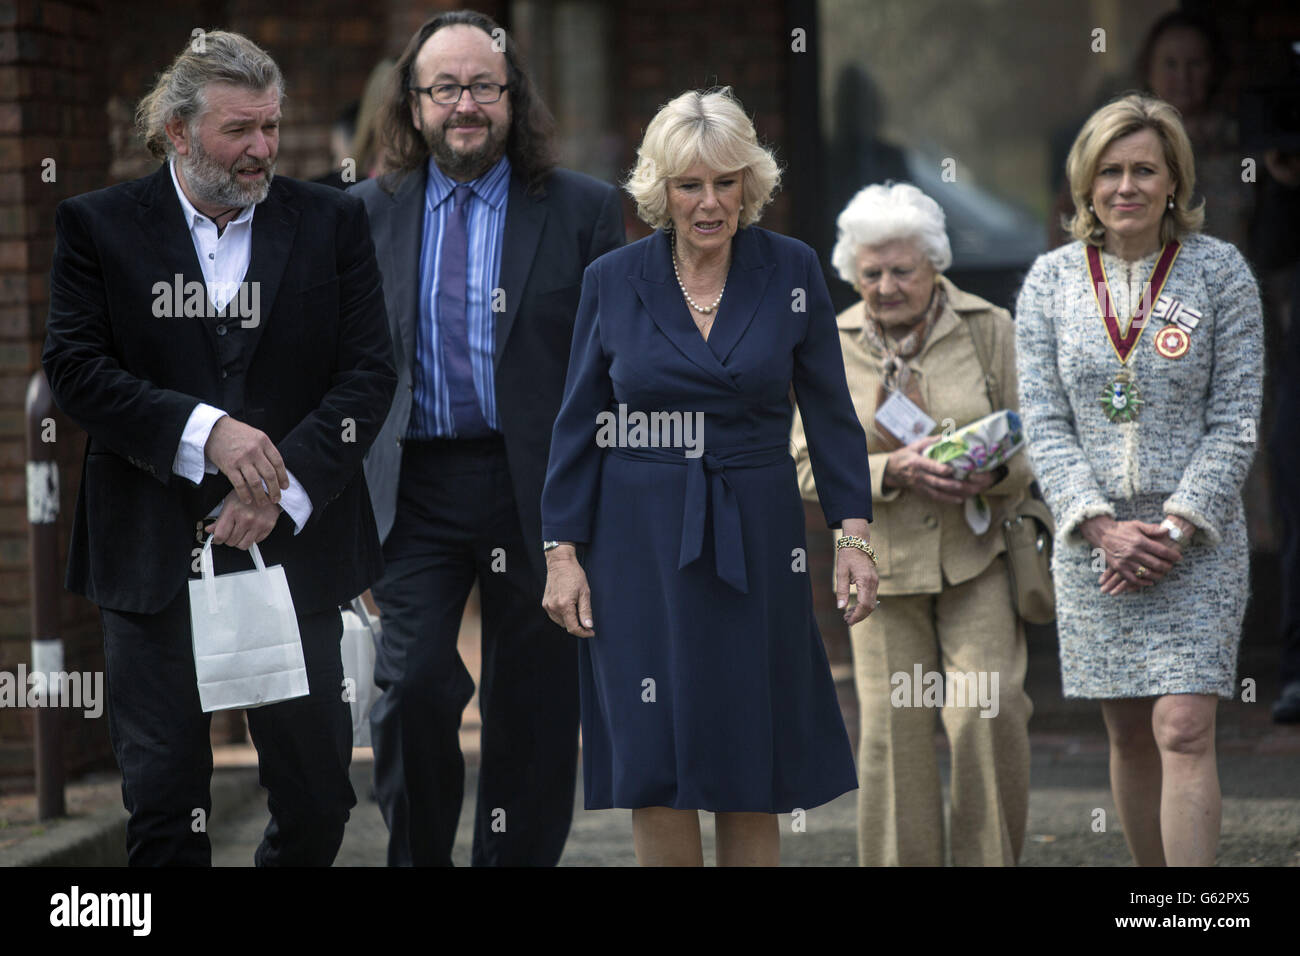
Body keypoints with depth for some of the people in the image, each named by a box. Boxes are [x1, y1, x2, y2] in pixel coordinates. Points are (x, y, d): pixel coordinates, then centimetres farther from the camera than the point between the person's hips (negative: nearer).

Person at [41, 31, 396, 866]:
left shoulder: (332, 223, 6)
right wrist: (204, 431, -19)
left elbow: (369, 373, 0)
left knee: (319, 797, 3)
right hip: (156, 551, -1)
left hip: (294, 544, 1)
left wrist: (282, 491, -12)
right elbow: (76, 368, -7)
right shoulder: (99, 226, 2)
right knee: (164, 797, 1)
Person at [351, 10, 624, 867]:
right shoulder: (370, 213, 10)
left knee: (534, 710, 5)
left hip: (540, 490, 0)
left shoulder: (585, 210, 4)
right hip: (417, 489, 1)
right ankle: (417, 855, 3)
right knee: (413, 678, -14)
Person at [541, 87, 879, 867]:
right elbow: (579, 424, 5)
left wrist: (856, 533, -3)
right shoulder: (613, 281, 2)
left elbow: (831, 412, 4)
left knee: (754, 776, 3)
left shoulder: (791, 271, 2)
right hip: (640, 545, 0)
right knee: (655, 771, -3)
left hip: (756, 540, 0)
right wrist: (562, 550, 0)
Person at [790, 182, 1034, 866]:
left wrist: (995, 472, -21)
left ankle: (989, 860, 0)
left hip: (978, 558, -1)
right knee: (892, 731, -3)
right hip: (884, 564, 1)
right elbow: (810, 466, -1)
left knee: (988, 711, -15)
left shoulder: (990, 329, 1)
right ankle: (900, 863, 6)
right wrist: (894, 469, -18)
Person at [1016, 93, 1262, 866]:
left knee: (1184, 729, -11)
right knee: (1129, 734, 7)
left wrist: (1175, 527, -13)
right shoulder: (1052, 280, 4)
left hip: (1197, 537, -3)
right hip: (1093, 535, 3)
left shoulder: (1220, 272, -2)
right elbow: (1044, 423, 2)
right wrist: (1103, 525, -11)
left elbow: (1235, 419, -3)